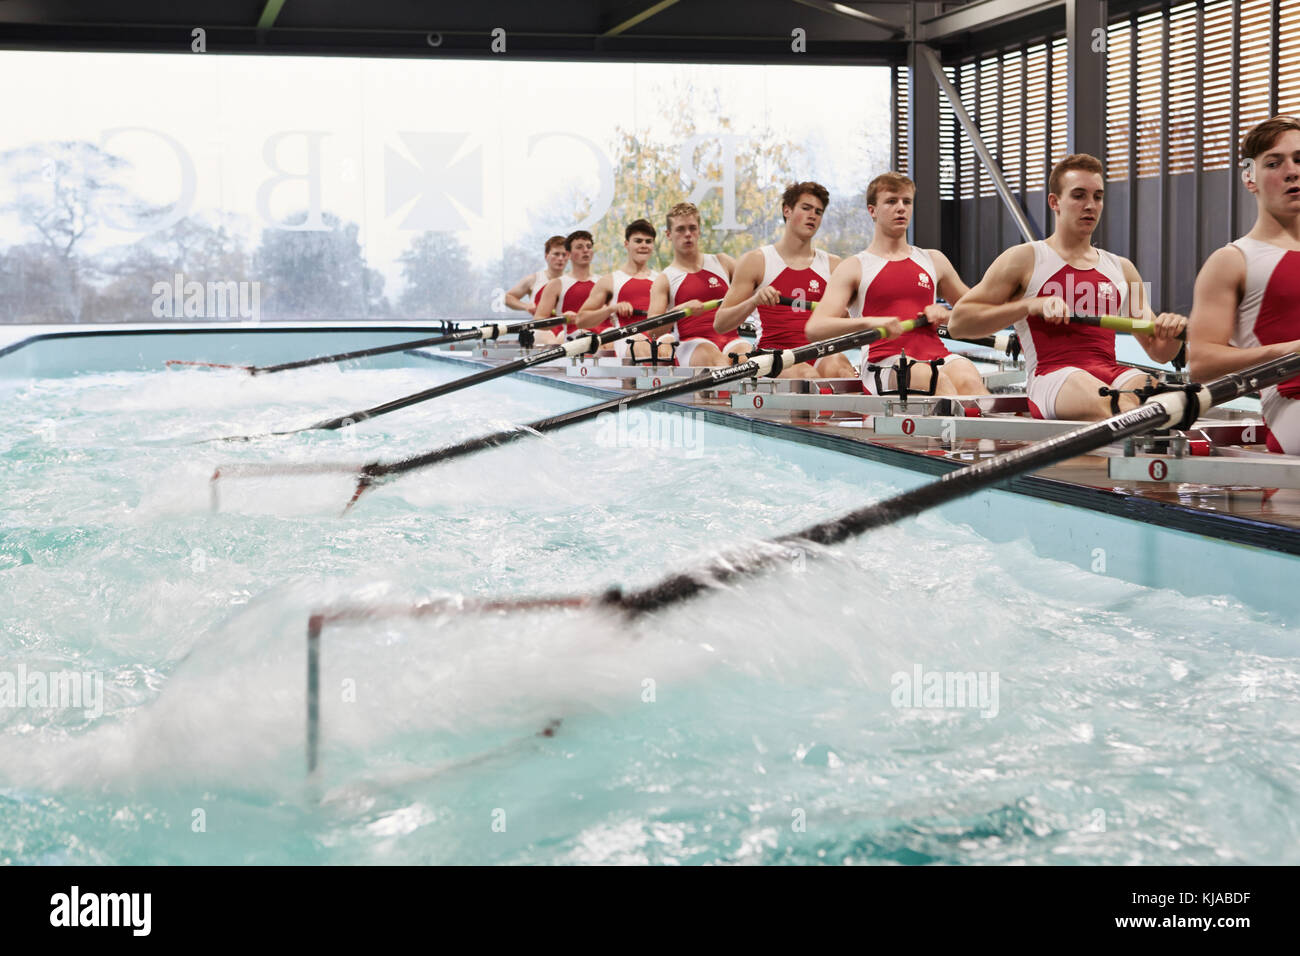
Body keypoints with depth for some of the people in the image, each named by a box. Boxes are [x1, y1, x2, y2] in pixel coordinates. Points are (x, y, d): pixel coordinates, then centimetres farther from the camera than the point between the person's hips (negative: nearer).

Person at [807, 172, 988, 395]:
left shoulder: (934, 260, 24)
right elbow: (814, 328, -3)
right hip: (884, 365, -4)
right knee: (938, 380, -38)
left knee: (968, 380, -33)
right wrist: (870, 322, -20)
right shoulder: (854, 268, 11)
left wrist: (946, 315, 10)